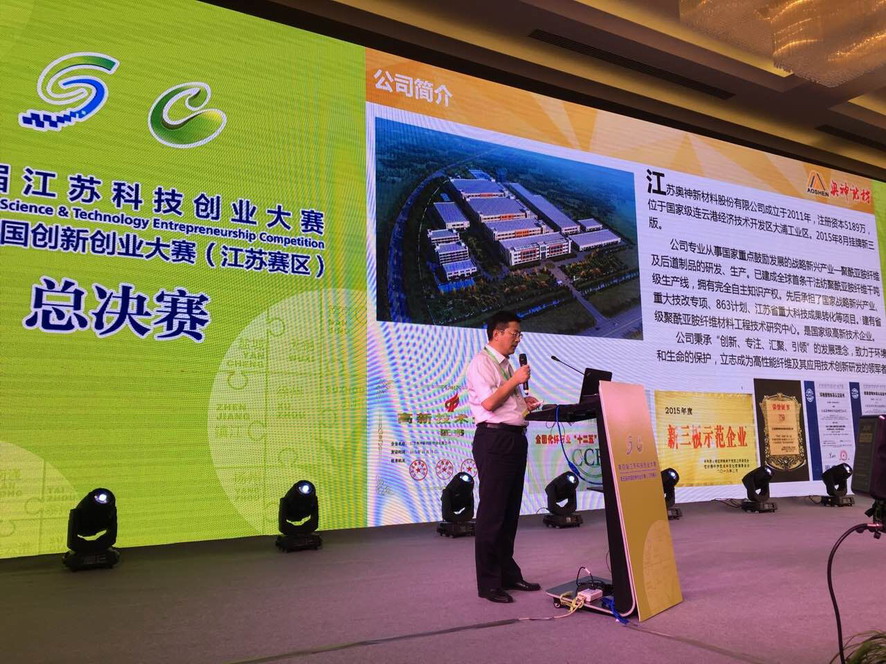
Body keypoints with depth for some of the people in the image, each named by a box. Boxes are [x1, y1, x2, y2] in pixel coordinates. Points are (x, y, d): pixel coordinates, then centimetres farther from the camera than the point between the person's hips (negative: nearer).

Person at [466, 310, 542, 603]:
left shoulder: (506, 364, 19)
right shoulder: (482, 362, -8)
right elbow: (488, 402, -19)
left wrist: (525, 403, 10)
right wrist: (516, 380, -13)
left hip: (515, 438, 9)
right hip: (494, 439, -9)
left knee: (511, 511, 15)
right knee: (492, 512, -4)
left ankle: (508, 573, 26)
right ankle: (489, 583, 4)